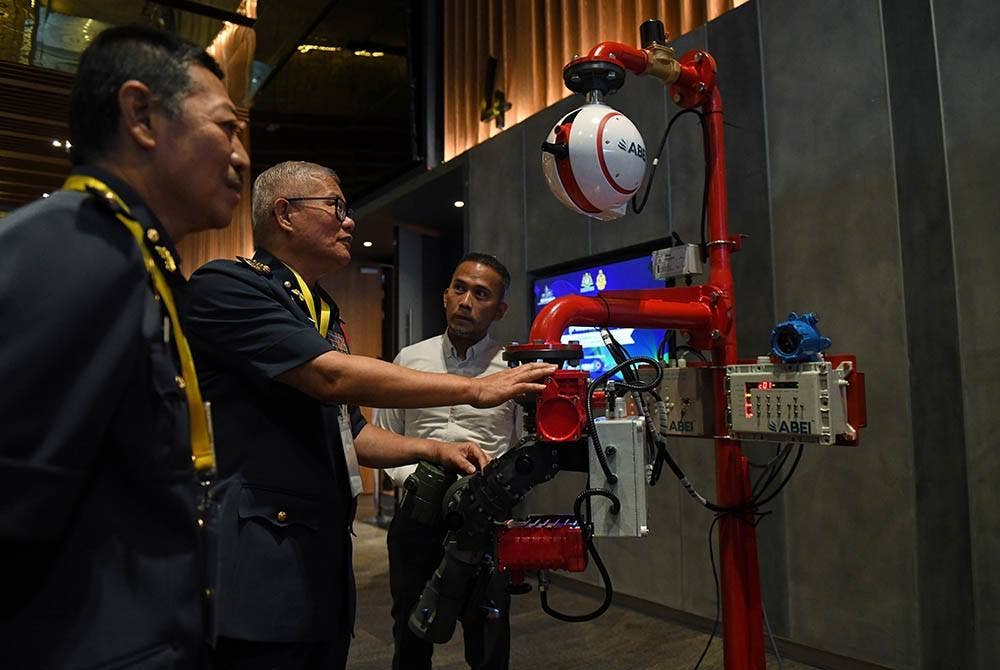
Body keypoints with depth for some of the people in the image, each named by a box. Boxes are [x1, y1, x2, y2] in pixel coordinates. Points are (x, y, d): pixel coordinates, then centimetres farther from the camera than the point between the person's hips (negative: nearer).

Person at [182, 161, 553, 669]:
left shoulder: (324, 315, 19)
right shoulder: (225, 285, -9)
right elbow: (331, 377, -22)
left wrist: (435, 450, 7)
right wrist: (475, 389, -19)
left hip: (324, 554, 8)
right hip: (257, 566, -8)